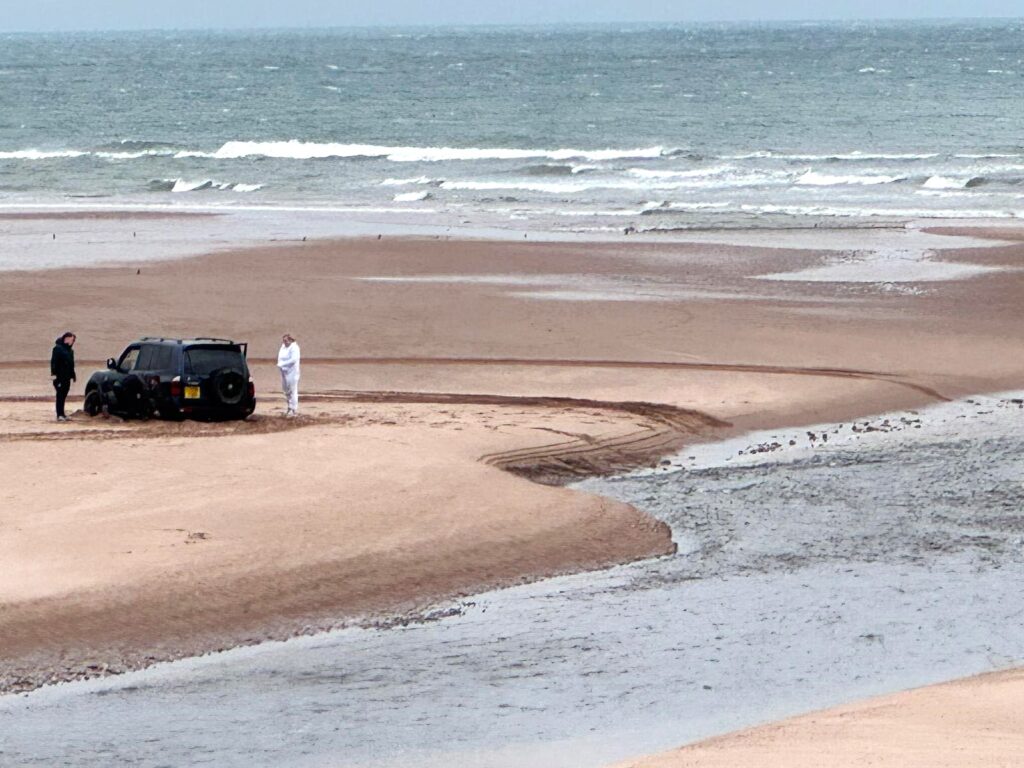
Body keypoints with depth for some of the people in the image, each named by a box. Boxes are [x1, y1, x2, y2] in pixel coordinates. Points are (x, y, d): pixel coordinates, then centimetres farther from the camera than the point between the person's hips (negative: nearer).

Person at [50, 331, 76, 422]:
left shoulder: (70, 350, 17)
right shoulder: (58, 349, -7)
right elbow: (53, 362, -14)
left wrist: (72, 376, 18)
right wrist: (53, 373, -22)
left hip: (67, 377, 8)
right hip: (59, 376, -8)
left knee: (63, 396, 9)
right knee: (60, 395, -10)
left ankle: (61, 414, 14)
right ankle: (59, 415, -12)